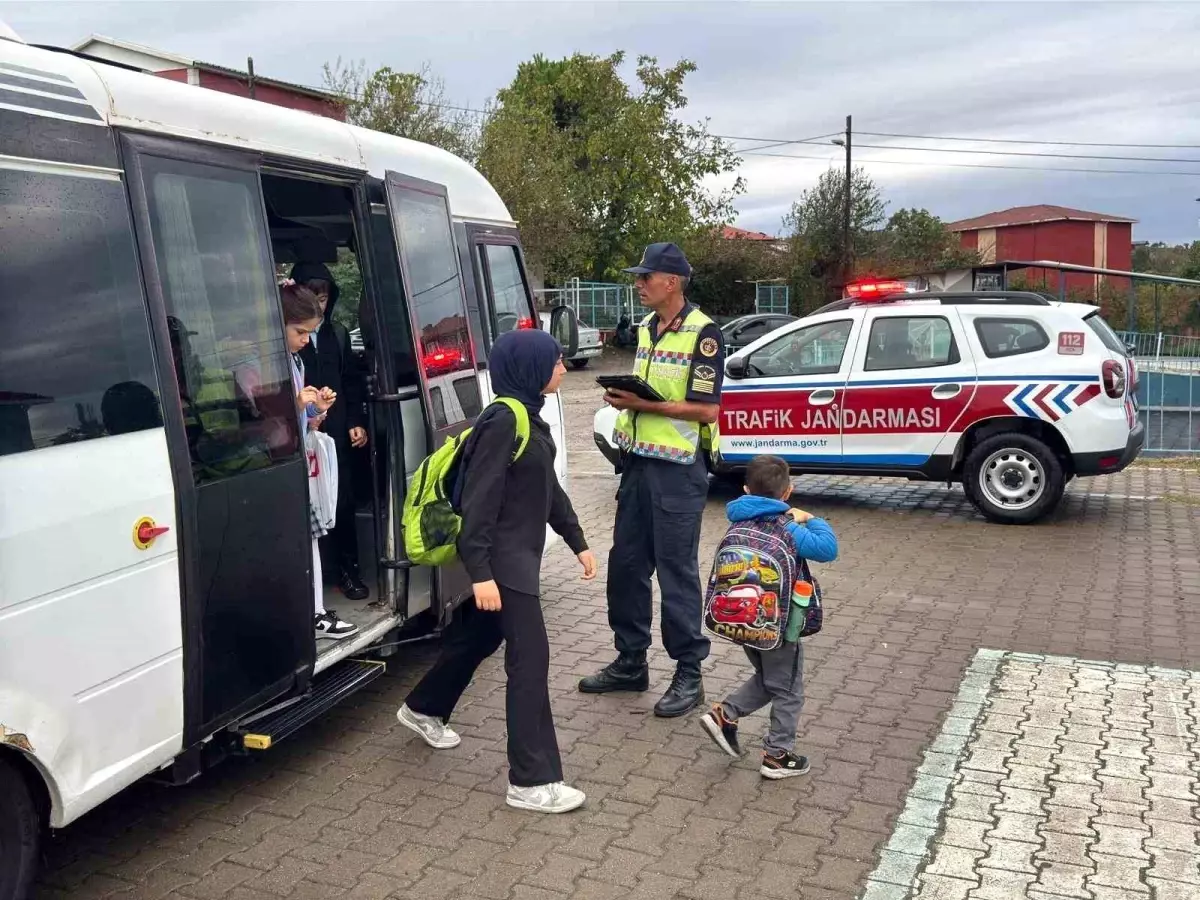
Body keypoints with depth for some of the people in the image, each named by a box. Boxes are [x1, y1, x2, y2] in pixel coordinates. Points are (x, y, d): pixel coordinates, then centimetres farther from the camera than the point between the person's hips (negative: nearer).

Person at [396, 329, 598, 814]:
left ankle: (422, 709, 46)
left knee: (478, 638, 24)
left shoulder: (529, 418, 11)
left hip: (518, 555, 10)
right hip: (503, 560, -10)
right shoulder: (503, 422, -20)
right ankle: (532, 782, 0)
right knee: (530, 659, -7)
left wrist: (578, 543, 19)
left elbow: (549, 488, 18)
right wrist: (481, 572, -25)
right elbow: (479, 501, -23)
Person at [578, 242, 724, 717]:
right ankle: (630, 661, 26)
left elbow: (707, 409, -17)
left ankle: (689, 674, 13)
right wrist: (623, 397, 6)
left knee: (677, 571, 0)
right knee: (626, 565, 12)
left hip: (678, 469, -8)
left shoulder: (702, 333, -12)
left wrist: (643, 405, -21)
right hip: (638, 462, 8)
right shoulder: (646, 328, 13)